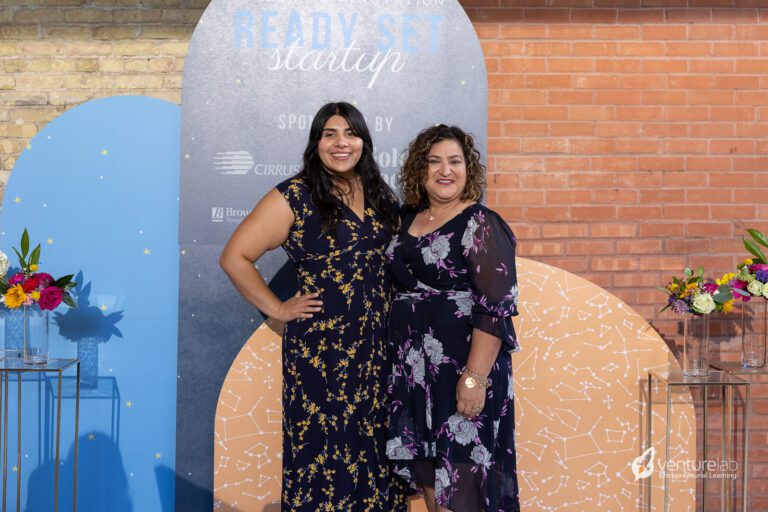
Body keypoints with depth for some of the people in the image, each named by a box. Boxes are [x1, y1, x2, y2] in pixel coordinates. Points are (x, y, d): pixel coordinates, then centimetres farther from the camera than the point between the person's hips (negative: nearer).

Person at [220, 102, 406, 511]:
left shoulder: (381, 197, 10)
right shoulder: (295, 197, -7)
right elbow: (234, 257, -8)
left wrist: (398, 315, 9)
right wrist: (278, 310, -8)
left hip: (378, 347, 5)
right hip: (321, 347, -5)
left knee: (372, 447, 11)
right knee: (324, 450, 2)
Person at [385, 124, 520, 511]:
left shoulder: (480, 225, -11)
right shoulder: (408, 220, 10)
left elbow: (496, 308, -17)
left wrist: (475, 377, -23)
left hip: (461, 368, -7)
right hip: (414, 370, 7)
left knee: (460, 481, -1)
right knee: (426, 472, 15)